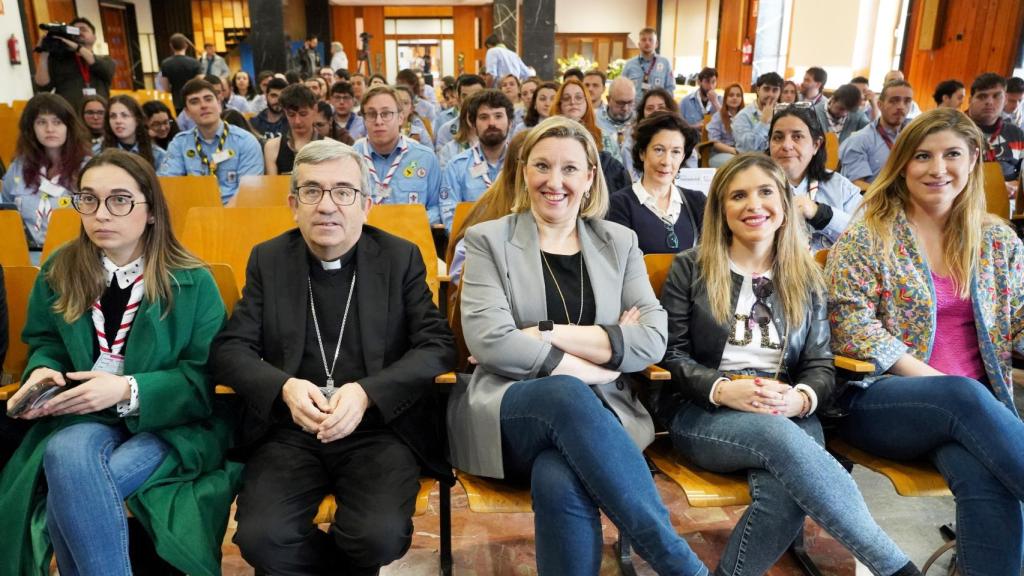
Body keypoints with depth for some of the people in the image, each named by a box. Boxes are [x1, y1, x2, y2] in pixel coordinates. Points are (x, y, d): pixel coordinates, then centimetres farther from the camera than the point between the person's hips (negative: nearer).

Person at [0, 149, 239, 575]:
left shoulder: (192, 282, -6)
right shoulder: (58, 272, 5)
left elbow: (206, 378, -8)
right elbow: (45, 343, 17)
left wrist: (128, 390, -21)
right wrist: (42, 371, -7)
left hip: (173, 424, -3)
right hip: (85, 418, 3)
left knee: (68, 493, -29)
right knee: (66, 453, -33)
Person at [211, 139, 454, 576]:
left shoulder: (401, 258, 5)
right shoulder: (268, 260, 10)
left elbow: (437, 345, -3)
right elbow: (230, 348, 4)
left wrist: (366, 393, -20)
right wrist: (285, 387, -17)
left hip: (379, 427, -1)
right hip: (290, 429, 2)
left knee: (379, 537, -25)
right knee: (261, 538, -23)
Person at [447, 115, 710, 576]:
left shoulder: (619, 242, 13)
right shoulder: (488, 240, 5)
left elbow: (653, 339, -1)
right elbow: (489, 342, -10)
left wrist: (549, 334, -10)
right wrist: (596, 357, -11)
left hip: (598, 411, 1)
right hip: (508, 414, -1)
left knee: (560, 482, -35)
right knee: (568, 394, -36)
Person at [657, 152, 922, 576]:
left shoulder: (806, 278, 15)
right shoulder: (690, 268, 6)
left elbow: (821, 365, 10)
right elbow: (672, 354, 1)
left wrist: (799, 399, -15)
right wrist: (723, 390, -19)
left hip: (788, 415, 3)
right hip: (702, 413, -2)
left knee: (784, 491, -34)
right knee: (780, 437, -36)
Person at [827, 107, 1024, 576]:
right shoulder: (867, 237, 0)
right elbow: (851, 324, -9)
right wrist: (943, 384, -16)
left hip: (978, 404, 3)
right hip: (880, 401, -3)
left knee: (985, 477, -32)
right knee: (964, 398, -36)